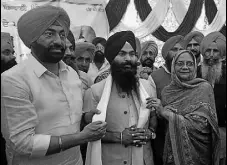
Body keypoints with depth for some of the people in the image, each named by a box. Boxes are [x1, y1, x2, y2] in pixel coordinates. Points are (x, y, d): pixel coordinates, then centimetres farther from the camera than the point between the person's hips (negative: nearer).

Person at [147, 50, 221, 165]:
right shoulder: (167, 91, -2)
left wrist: (164, 111, -25)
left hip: (197, 153, -2)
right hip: (172, 152, 2)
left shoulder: (204, 88, -11)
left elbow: (200, 125, -22)